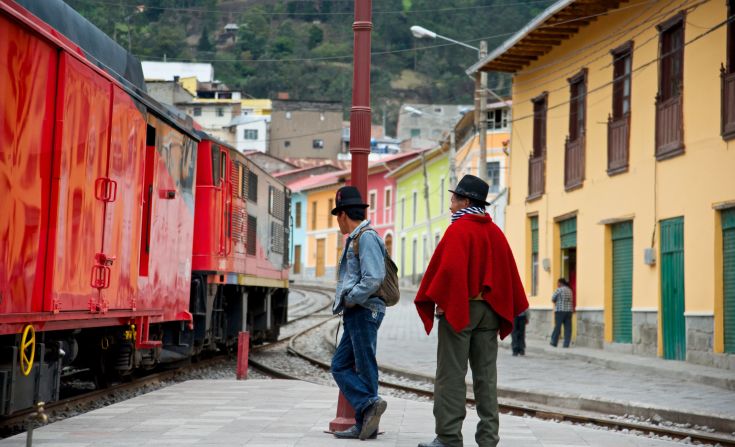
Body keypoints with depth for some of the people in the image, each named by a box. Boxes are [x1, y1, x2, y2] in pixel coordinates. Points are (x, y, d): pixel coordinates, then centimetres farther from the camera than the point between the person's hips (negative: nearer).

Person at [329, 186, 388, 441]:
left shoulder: (366, 237, -11)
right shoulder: (354, 239, 20)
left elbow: (374, 279, -21)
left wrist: (348, 300, -12)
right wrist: (340, 302, 8)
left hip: (364, 312, -10)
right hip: (355, 314, 10)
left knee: (365, 367, -7)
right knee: (340, 366, 6)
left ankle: (367, 418, -3)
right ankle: (364, 423, 3)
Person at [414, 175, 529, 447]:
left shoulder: (458, 230, -10)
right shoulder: (496, 232, 11)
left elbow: (449, 268, -21)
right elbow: (509, 272, 12)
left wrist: (437, 301, -13)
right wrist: (512, 308, 17)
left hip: (458, 309, -7)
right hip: (488, 310, 7)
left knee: (451, 376, -2)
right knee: (486, 375, 8)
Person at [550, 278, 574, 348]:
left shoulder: (559, 290, -7)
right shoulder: (570, 290, 13)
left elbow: (553, 299, -3)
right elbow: (571, 300, 17)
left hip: (560, 310, -5)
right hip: (569, 310, 5)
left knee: (557, 327, 1)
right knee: (568, 327, 2)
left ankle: (554, 342, 6)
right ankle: (566, 344, -1)